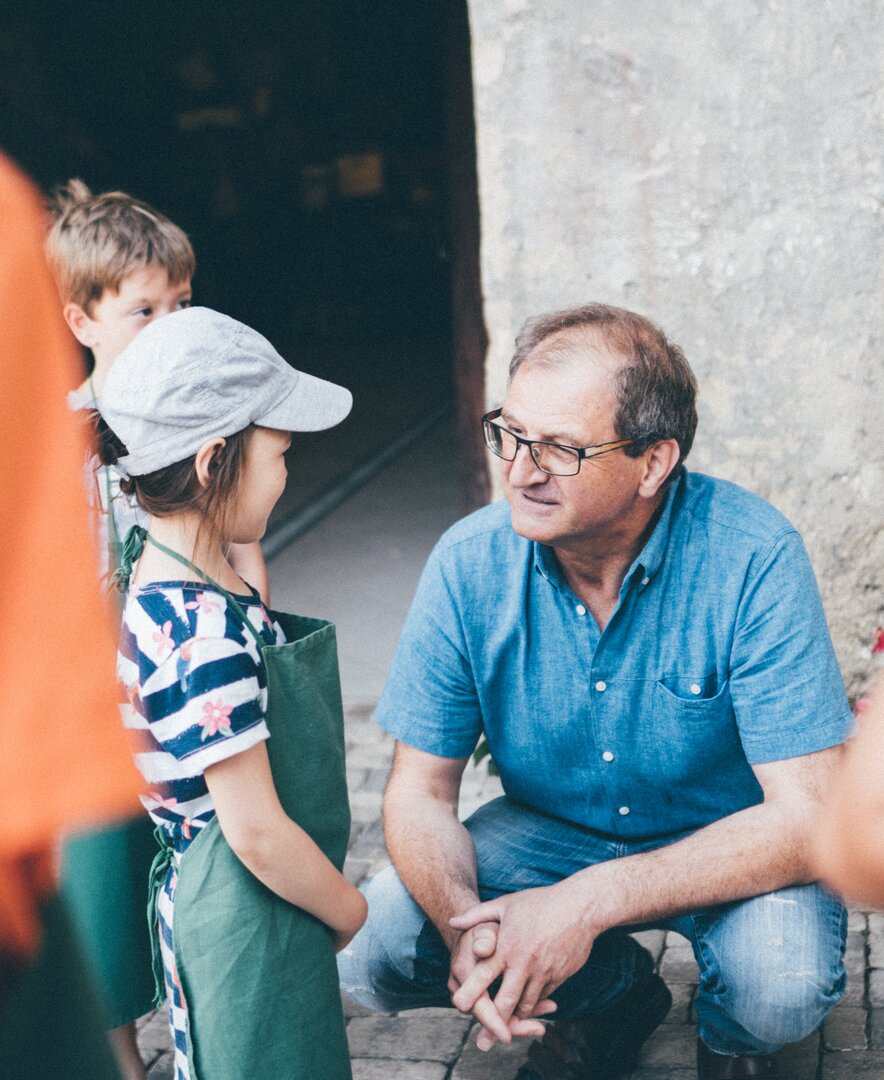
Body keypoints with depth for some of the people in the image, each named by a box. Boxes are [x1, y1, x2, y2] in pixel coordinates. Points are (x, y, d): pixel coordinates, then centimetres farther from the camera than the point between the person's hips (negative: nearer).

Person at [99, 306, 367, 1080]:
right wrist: (352, 913, -10)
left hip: (199, 892, 9)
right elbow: (258, 833, -23)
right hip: (249, 919, -9)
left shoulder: (156, 567, -3)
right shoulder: (207, 636, -30)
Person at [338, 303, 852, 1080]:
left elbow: (807, 814, -28)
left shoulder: (753, 560, -27)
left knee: (781, 986, -33)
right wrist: (463, 924, -33)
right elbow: (420, 790, -10)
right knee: (371, 954, -17)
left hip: (726, 842, -3)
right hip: (549, 832, 3)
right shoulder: (470, 563, -17)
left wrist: (588, 902, -36)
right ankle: (615, 990, 11)